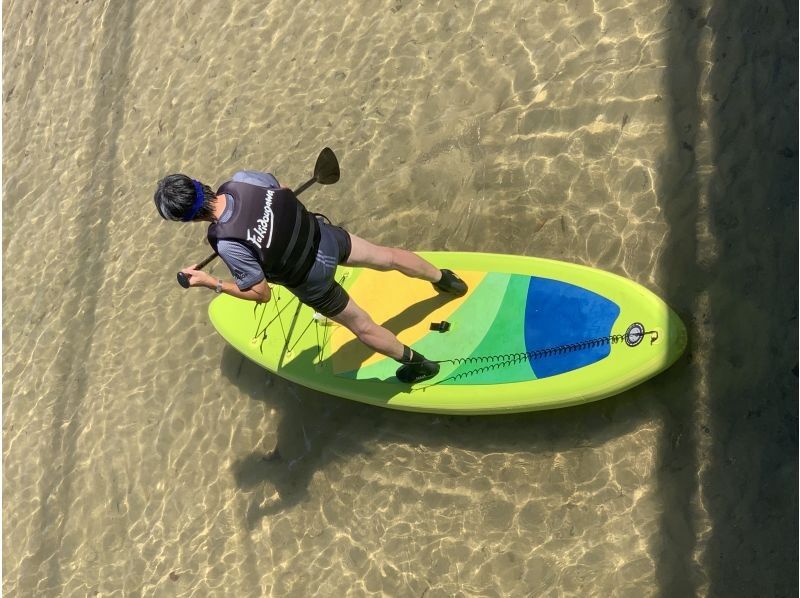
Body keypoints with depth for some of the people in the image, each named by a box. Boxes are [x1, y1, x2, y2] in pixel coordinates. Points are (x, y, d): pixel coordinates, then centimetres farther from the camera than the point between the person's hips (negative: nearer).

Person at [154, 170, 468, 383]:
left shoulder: (227, 243, -35)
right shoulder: (241, 179, -20)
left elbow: (260, 292, -21)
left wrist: (211, 282, -14)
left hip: (312, 283, -5)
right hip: (323, 235, 5)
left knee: (363, 327, 21)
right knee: (388, 256, 30)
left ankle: (418, 364, 43)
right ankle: (446, 280, 54)